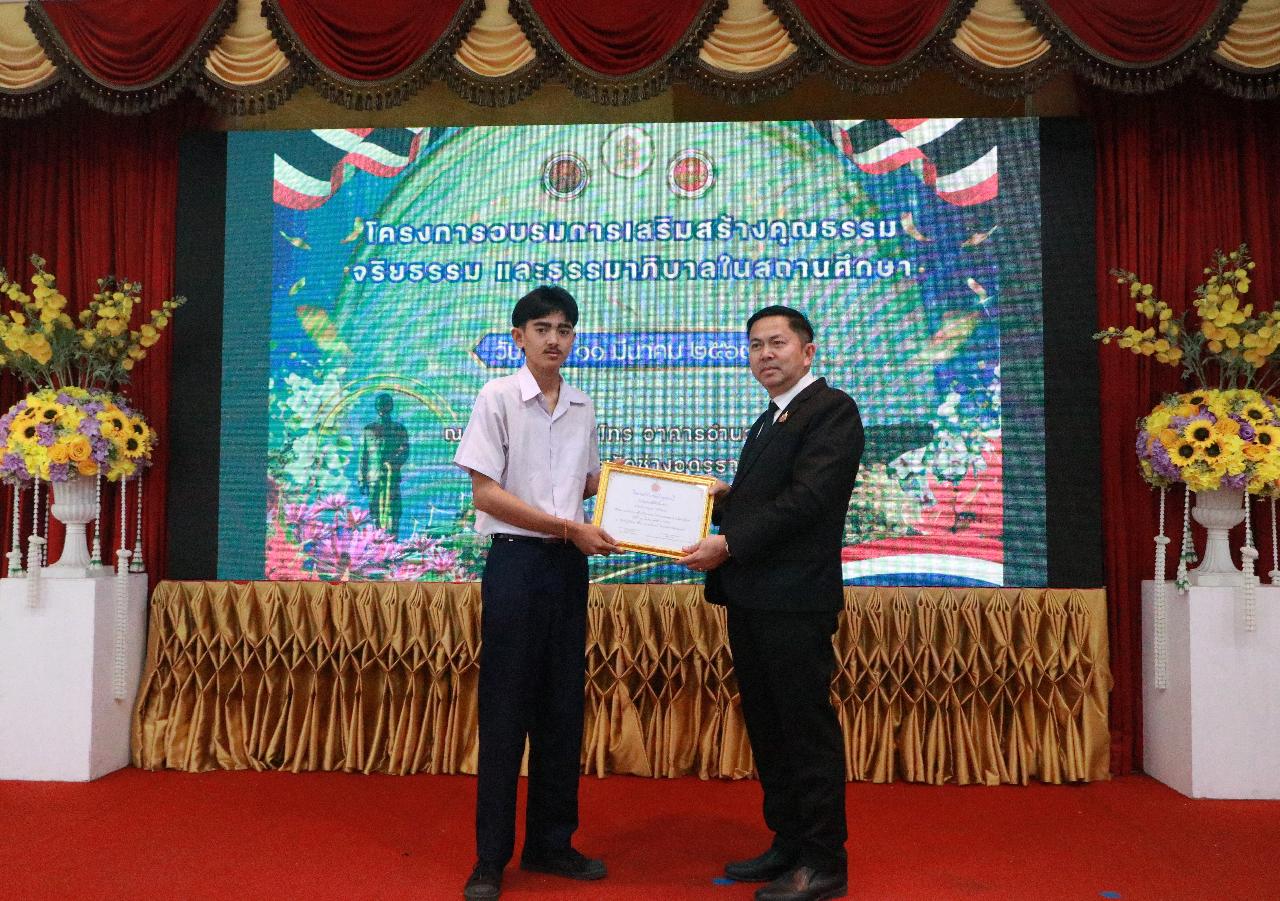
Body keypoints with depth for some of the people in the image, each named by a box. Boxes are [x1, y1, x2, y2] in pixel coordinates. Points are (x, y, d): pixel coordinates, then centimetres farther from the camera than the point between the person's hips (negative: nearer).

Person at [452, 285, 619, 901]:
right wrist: (569, 528, -15)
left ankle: (550, 842, 26)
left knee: (564, 707, 11)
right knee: (505, 709, 1)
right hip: (515, 558, -5)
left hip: (568, 564, 5)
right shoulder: (498, 398, -5)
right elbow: (486, 492, -11)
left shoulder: (582, 408, 10)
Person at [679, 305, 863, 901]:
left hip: (794, 599, -9)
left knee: (807, 729, 1)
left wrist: (729, 544, -20)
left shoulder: (831, 408, -7)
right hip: (749, 597, 9)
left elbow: (806, 498, -18)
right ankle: (788, 845, 29)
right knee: (767, 728, 15)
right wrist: (724, 500, 3)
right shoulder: (767, 422, 21)